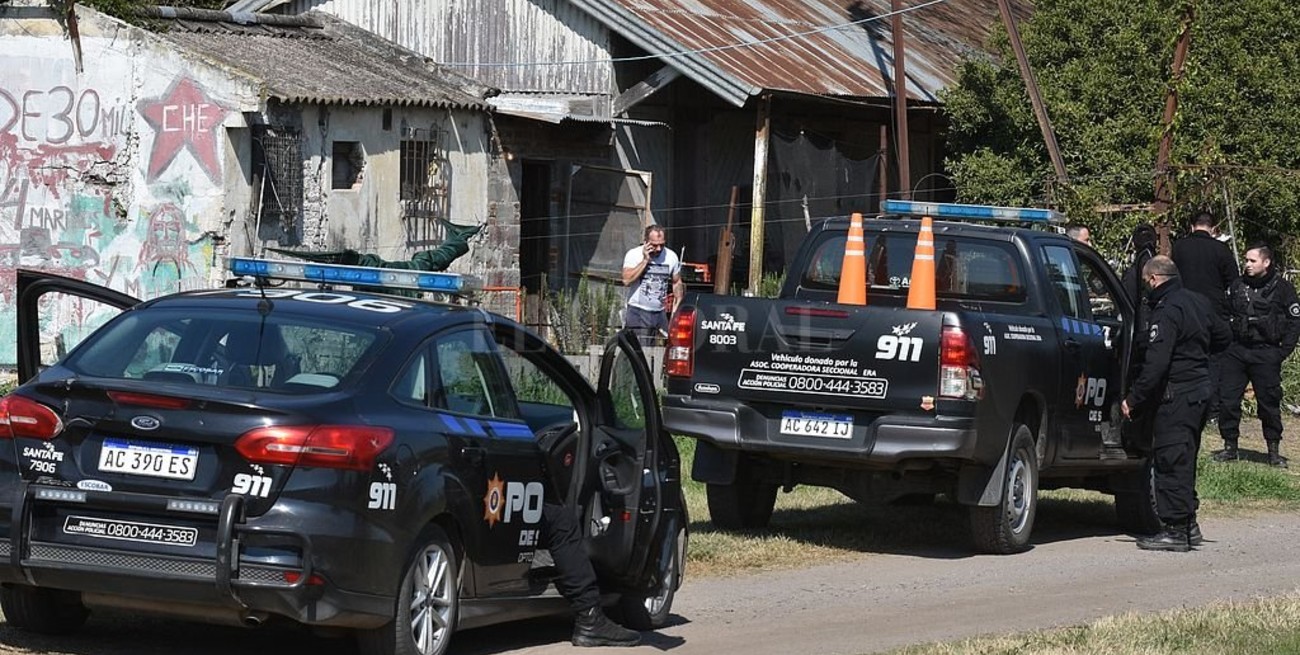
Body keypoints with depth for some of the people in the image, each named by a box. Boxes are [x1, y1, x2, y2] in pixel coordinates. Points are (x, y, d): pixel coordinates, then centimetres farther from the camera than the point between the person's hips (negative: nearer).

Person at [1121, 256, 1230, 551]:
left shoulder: (1167, 312, -17)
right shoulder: (1197, 302, 11)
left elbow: (1156, 364, -24)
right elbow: (1224, 336, 25)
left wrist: (1133, 399, -20)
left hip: (1177, 394, -9)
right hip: (1201, 390, 9)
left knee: (1170, 461, -5)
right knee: (1184, 461, 17)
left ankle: (1175, 530, -5)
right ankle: (1188, 524, 22)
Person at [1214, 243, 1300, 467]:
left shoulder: (1282, 288, -1)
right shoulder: (1237, 285, 8)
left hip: (1266, 354, -3)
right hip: (1236, 352, 3)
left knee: (1269, 402, 1)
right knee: (1228, 400, 0)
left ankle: (1274, 450, 11)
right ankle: (1230, 446, 11)